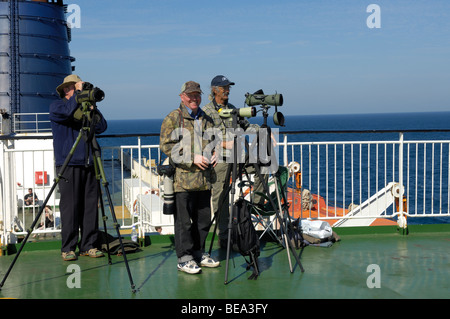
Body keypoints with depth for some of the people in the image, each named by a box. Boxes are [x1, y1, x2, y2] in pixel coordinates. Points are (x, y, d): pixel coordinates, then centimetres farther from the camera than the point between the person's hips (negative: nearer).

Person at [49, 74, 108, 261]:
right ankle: (68, 248, 1)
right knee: (69, 207, -6)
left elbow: (101, 127, 7)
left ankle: (88, 245, 9)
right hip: (68, 165, -5)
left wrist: (92, 109, -2)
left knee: (90, 205, 2)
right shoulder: (56, 107, 5)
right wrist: (78, 94, -10)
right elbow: (67, 112, -19)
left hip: (89, 164, 5)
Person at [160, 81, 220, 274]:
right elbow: (166, 145, -9)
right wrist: (191, 158, -16)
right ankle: (184, 259, 5)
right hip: (182, 180, -6)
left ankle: (198, 254, 26)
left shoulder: (206, 119, 18)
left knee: (203, 219, 12)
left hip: (204, 180, 6)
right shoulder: (173, 118, -2)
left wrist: (214, 155, 8)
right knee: (183, 221, -3)